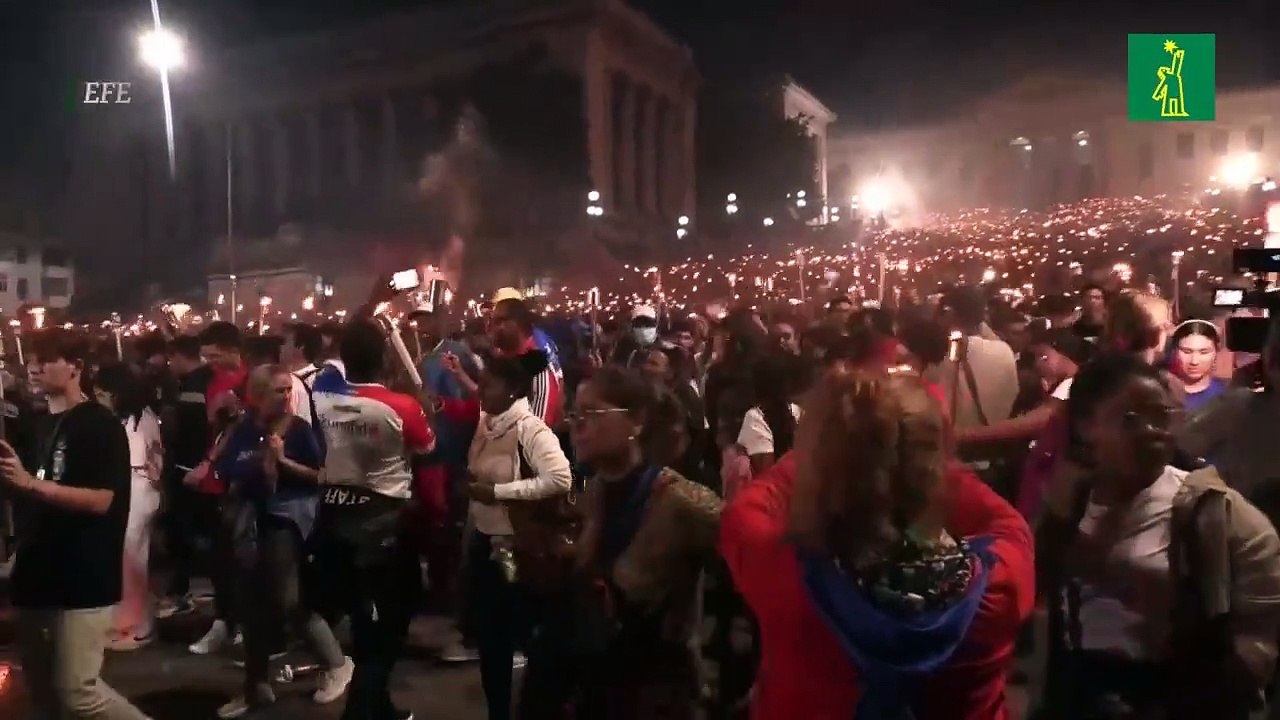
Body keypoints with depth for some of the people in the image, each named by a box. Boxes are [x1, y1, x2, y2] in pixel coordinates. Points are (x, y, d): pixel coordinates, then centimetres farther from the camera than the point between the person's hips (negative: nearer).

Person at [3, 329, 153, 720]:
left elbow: (100, 500, -19)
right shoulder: (44, 424, 13)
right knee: (41, 688, 15)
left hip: (84, 577, -8)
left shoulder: (101, 424, -11)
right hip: (40, 572, 8)